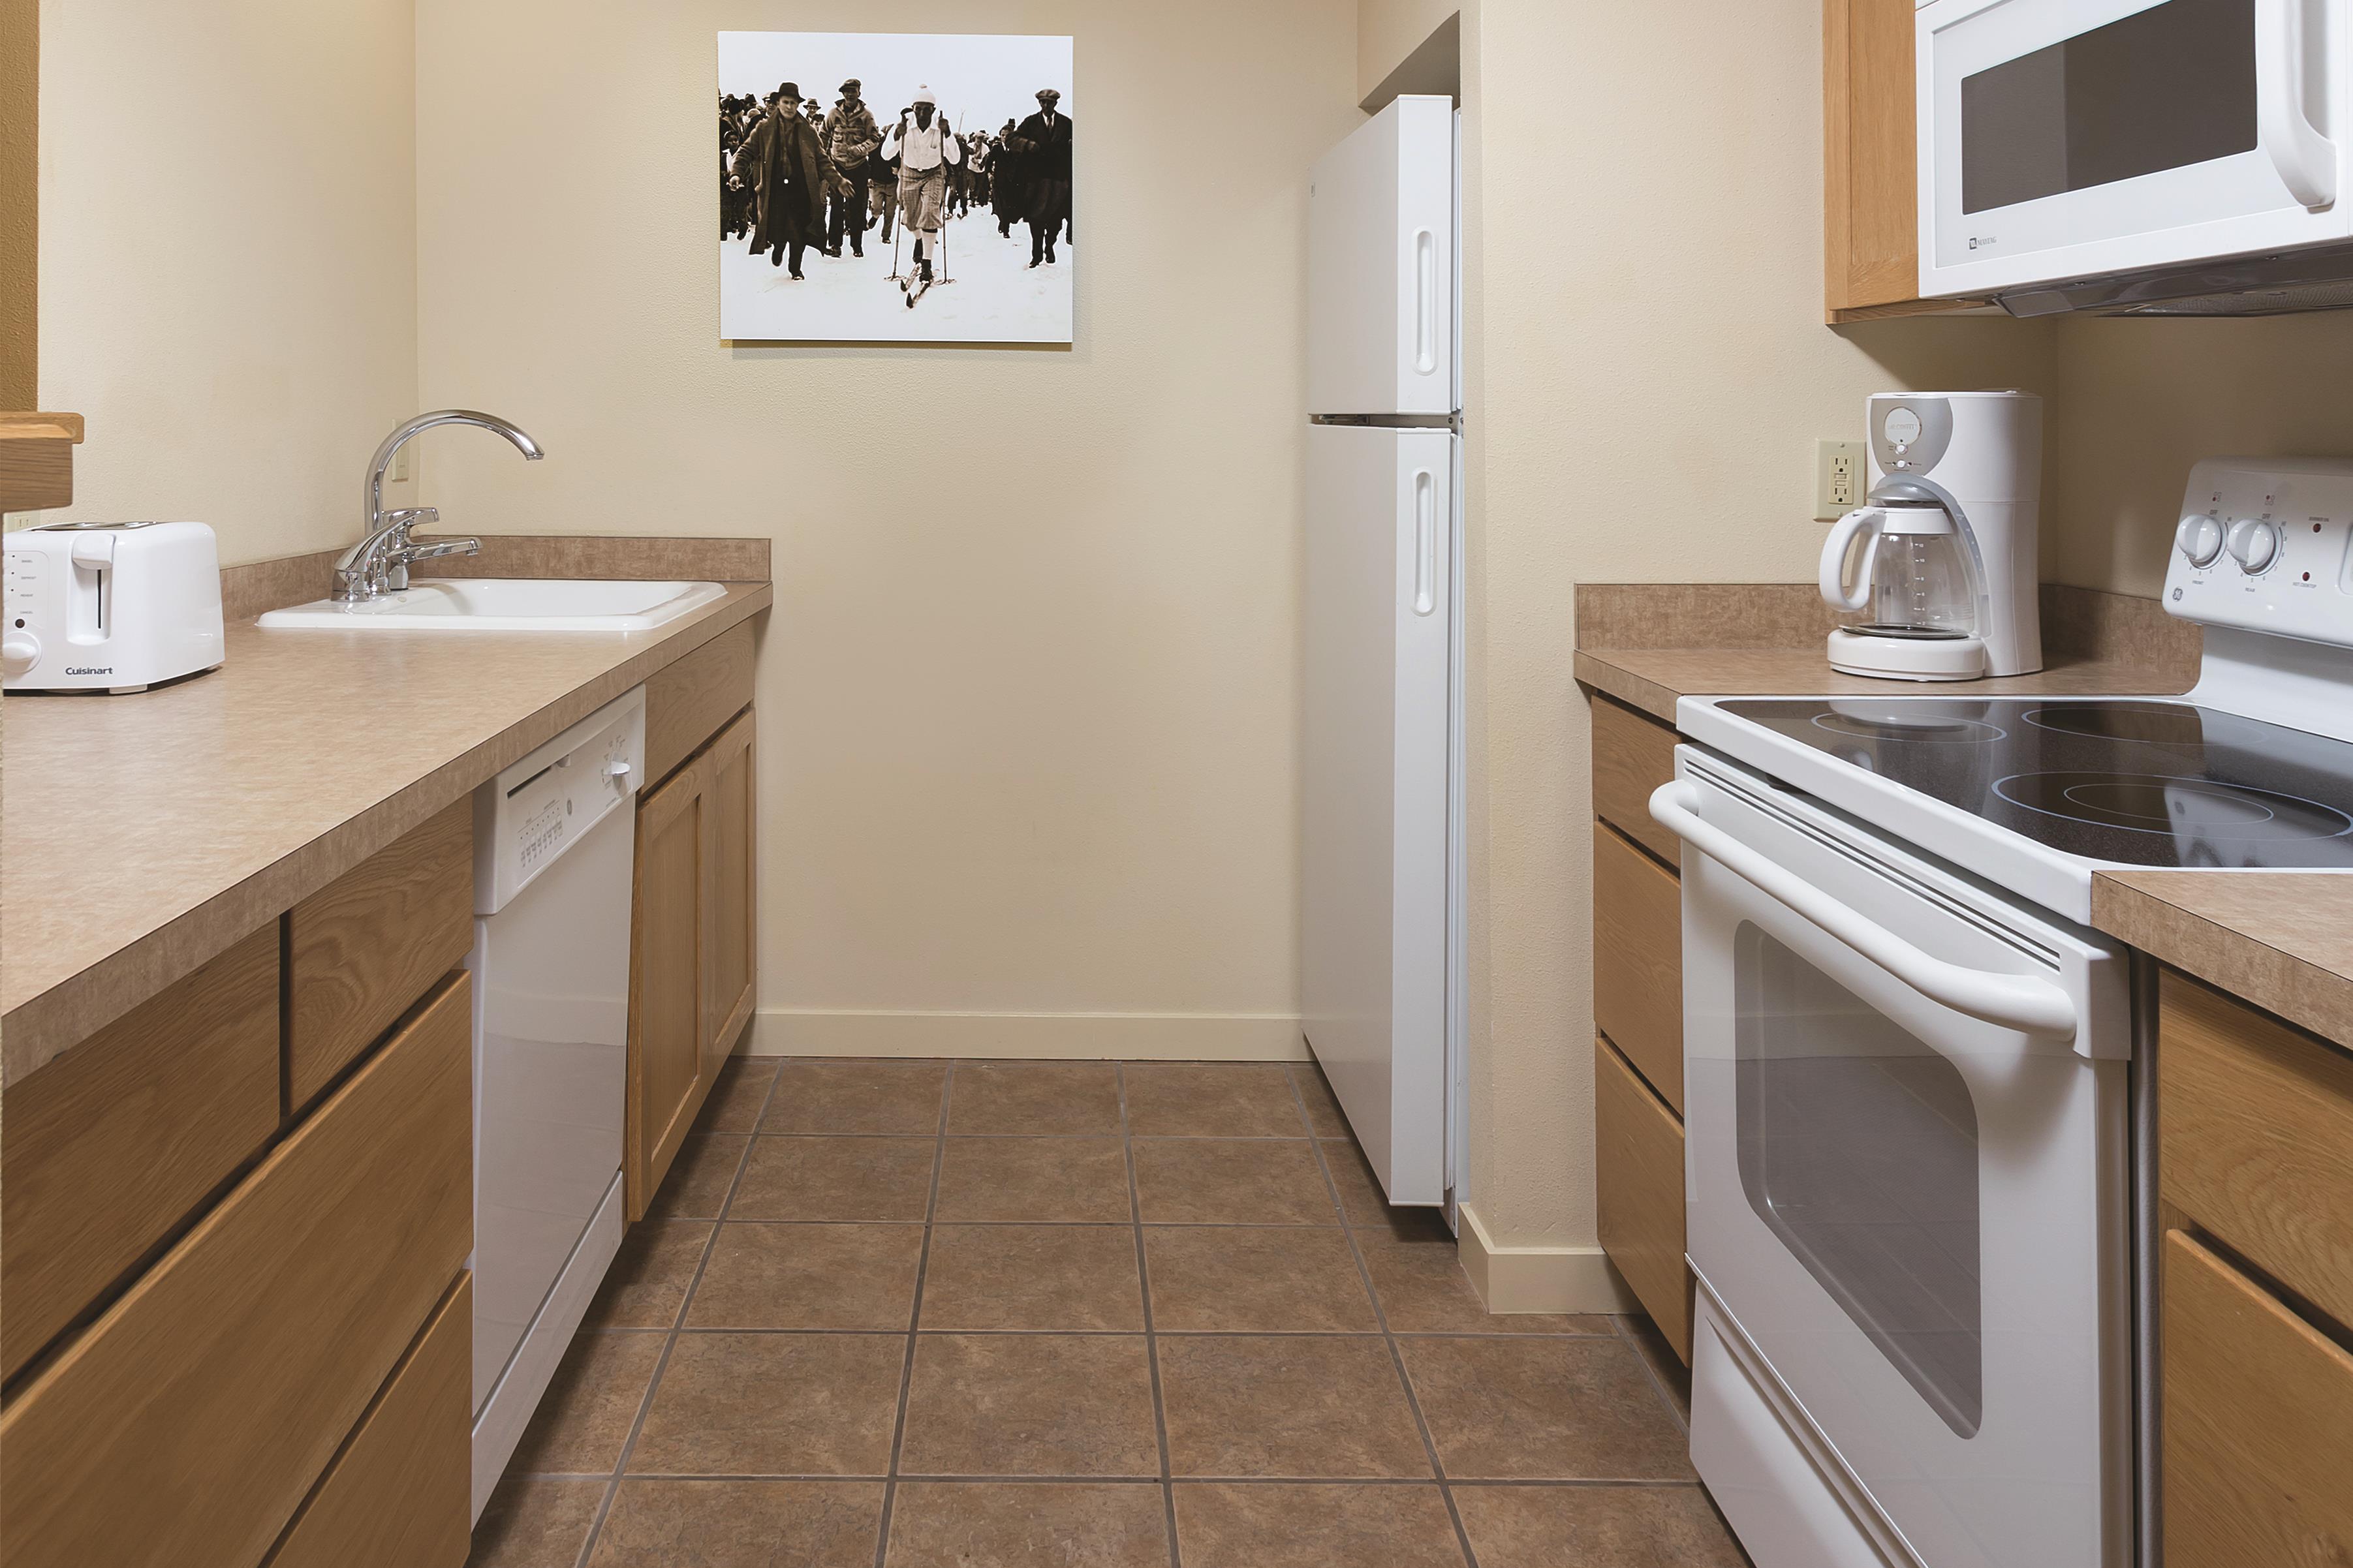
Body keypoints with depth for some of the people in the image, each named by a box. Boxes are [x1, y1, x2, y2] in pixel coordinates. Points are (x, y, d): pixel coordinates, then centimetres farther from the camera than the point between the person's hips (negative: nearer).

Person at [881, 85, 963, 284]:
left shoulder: (940, 128, -20)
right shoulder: (904, 125, -20)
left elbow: (955, 159, -25)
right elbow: (886, 155, -23)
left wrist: (947, 134, -38)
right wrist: (897, 136, -41)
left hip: (934, 175, -2)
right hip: (909, 174, 2)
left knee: (930, 213, -22)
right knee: (910, 221, 9)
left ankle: (926, 264, -18)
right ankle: (919, 240, 47)